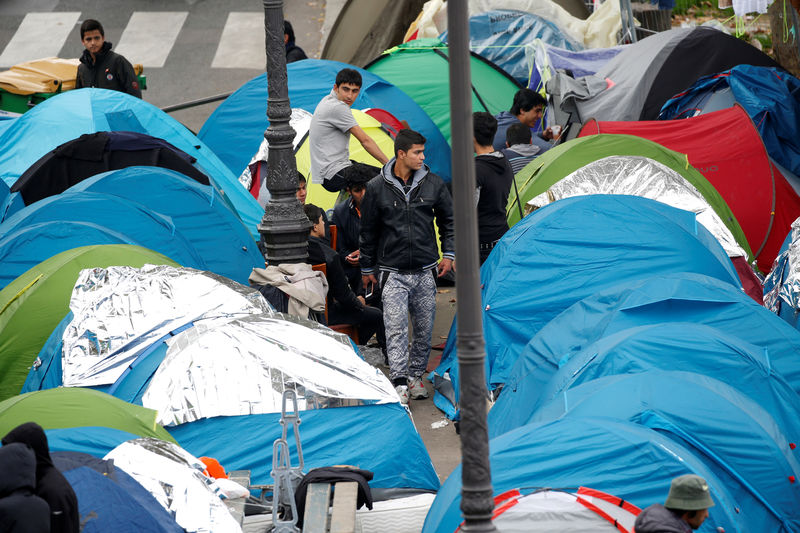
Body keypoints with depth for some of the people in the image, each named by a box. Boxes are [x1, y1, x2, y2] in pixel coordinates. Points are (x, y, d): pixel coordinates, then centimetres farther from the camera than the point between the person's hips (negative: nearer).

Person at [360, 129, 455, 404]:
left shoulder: (433, 183, 2)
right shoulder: (377, 188, -4)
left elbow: (448, 220, 15)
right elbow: (368, 231, 6)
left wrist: (448, 253, 6)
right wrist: (367, 268, 10)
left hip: (425, 270, 3)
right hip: (393, 272, -3)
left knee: (424, 328, 9)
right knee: (396, 328, -12)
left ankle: (416, 375, 24)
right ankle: (400, 383, -14)